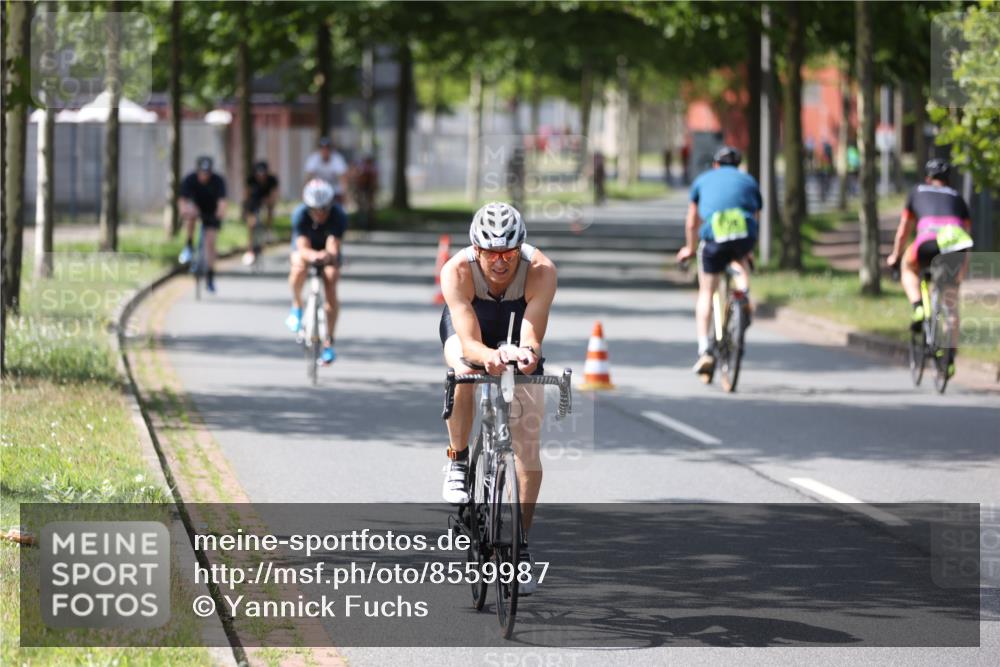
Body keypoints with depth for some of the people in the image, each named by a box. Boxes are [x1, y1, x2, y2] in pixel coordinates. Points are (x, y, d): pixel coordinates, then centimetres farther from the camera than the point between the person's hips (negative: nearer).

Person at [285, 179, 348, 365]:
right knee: (299, 269, -35)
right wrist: (313, 255, -63)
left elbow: (333, 247, -40)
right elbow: (303, 248, -40)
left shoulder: (338, 217, -33)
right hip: (306, 247, 0)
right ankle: (296, 306, -7)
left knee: (331, 292, -16)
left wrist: (328, 255, -65)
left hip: (328, 252, 0)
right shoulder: (300, 215, -32)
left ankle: (328, 343, -3)